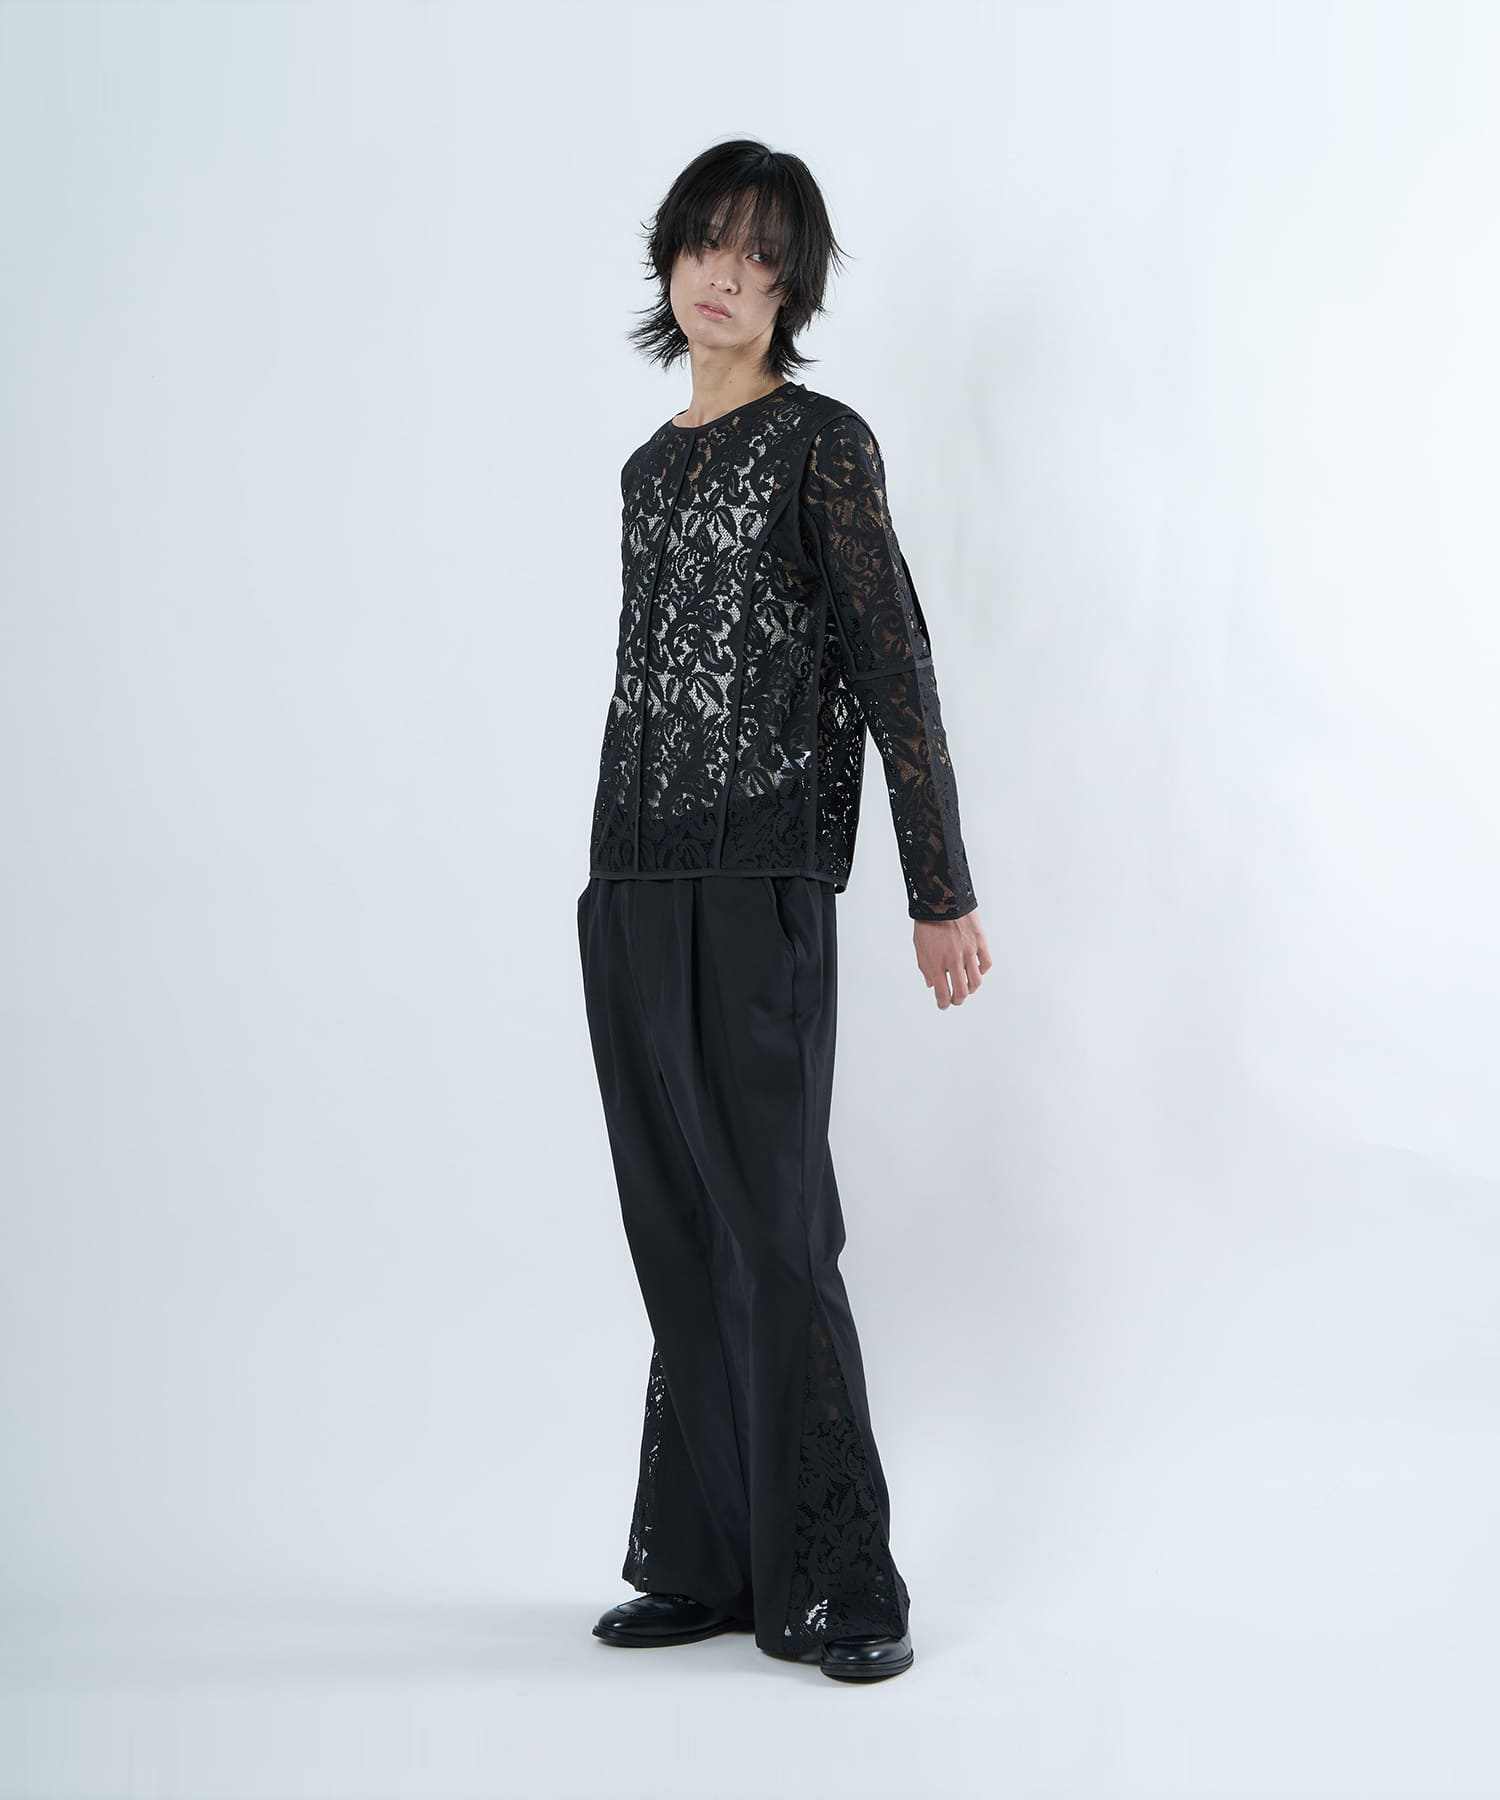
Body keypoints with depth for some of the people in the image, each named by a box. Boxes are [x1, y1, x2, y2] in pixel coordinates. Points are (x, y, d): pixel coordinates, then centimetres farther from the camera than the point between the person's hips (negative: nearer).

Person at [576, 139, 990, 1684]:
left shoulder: (819, 443, -2)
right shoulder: (651, 468, 18)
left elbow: (894, 668, -7)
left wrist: (941, 891, -11)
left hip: (760, 877, -7)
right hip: (633, 877, 7)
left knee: (772, 1232, -6)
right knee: (676, 1231, 9)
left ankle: (835, 1591, 2)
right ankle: (706, 1563, 17)